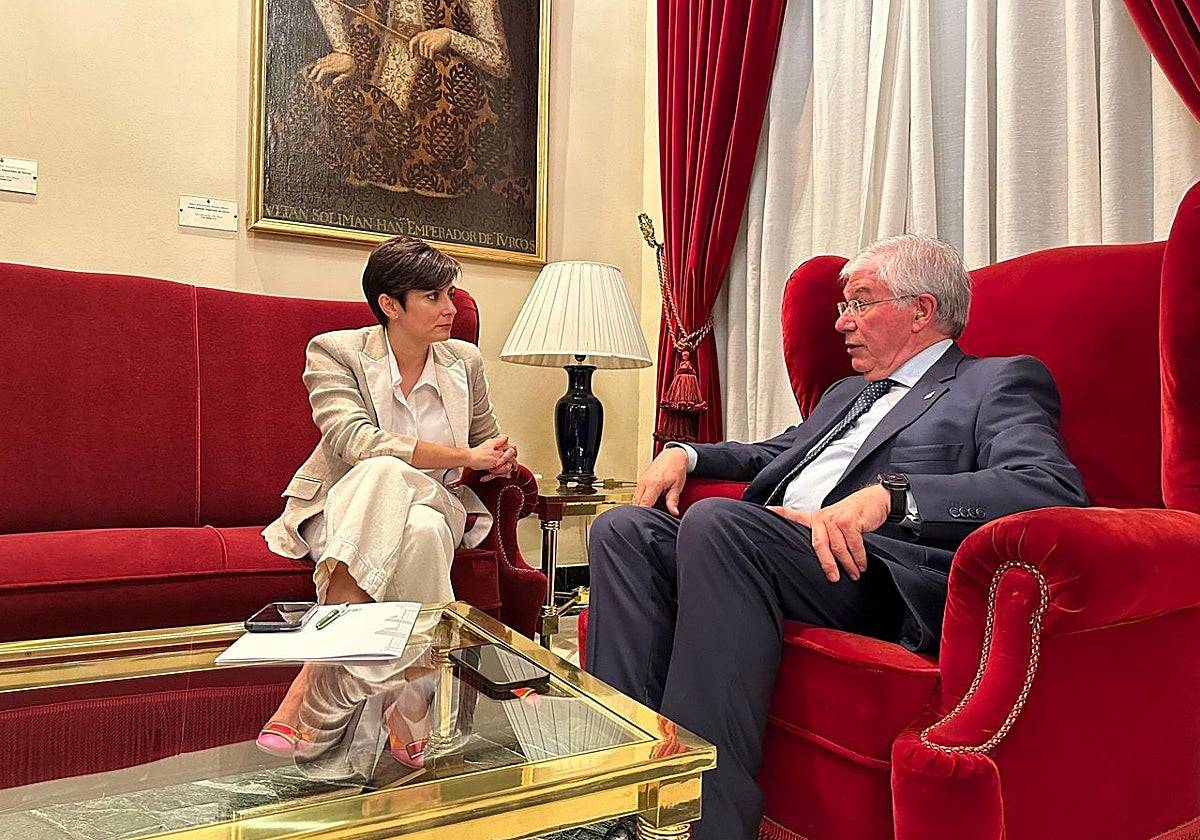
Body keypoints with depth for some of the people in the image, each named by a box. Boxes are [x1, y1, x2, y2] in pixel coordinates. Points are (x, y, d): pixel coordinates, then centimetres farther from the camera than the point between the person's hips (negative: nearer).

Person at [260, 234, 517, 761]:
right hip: (346, 512, -2)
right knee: (385, 472, -39)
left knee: (423, 531, -37)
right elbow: (355, 441, -21)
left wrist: (499, 460, -4)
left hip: (435, 505, 3)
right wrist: (462, 456, -22)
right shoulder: (335, 351, -4)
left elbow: (489, 444, 22)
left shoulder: (464, 361, 9)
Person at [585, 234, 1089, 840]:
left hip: (876, 571, -8)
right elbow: (771, 453, 42)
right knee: (624, 529, -10)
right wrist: (684, 453, 21)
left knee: (716, 521, -33)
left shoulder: (1000, 383, 7)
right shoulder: (848, 392, 31)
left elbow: (1054, 487, -12)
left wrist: (886, 495, -26)